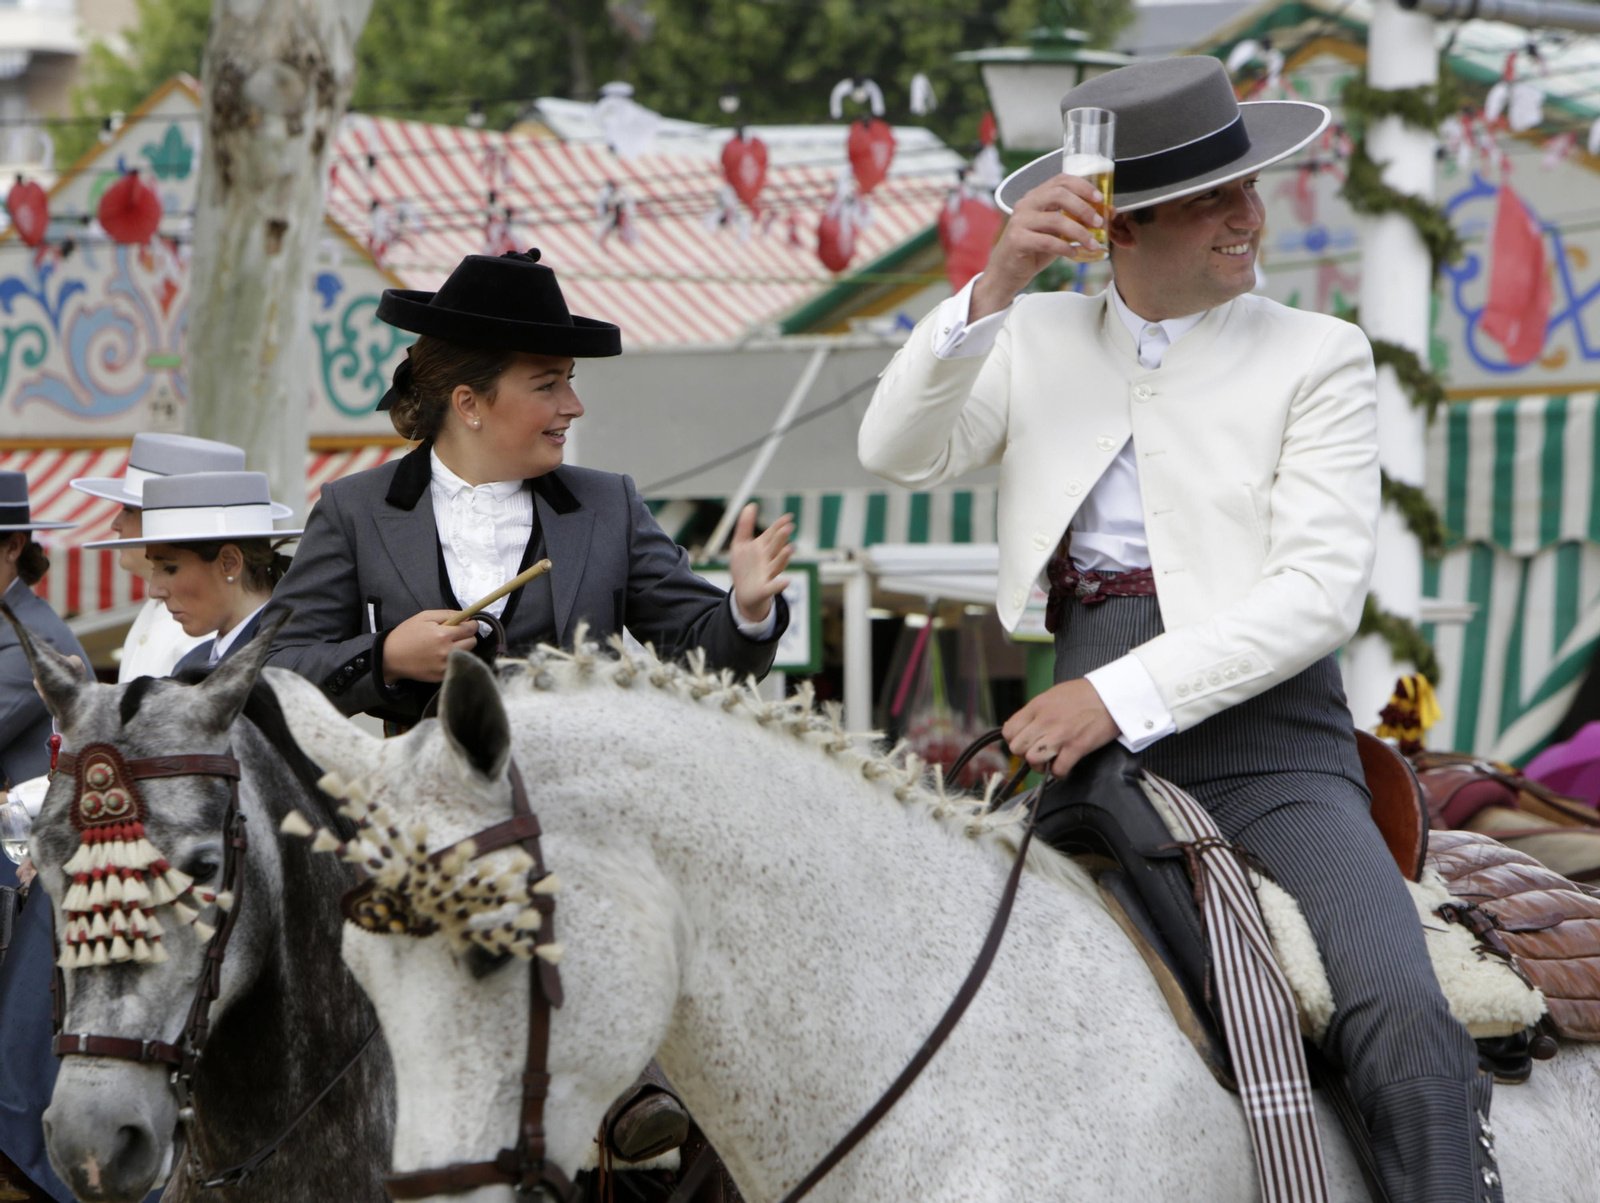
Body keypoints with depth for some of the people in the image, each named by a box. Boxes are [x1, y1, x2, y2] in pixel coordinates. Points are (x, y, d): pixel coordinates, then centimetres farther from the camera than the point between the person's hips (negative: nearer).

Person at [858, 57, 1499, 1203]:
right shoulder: (1036, 339, 14)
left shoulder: (1318, 356, 5)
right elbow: (901, 453, 0)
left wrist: (1124, 697, -17)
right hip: (1086, 735, 3)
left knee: (1400, 1017, -25)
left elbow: (1321, 590, -6)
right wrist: (996, 285, -13)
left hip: (1262, 734, -3)